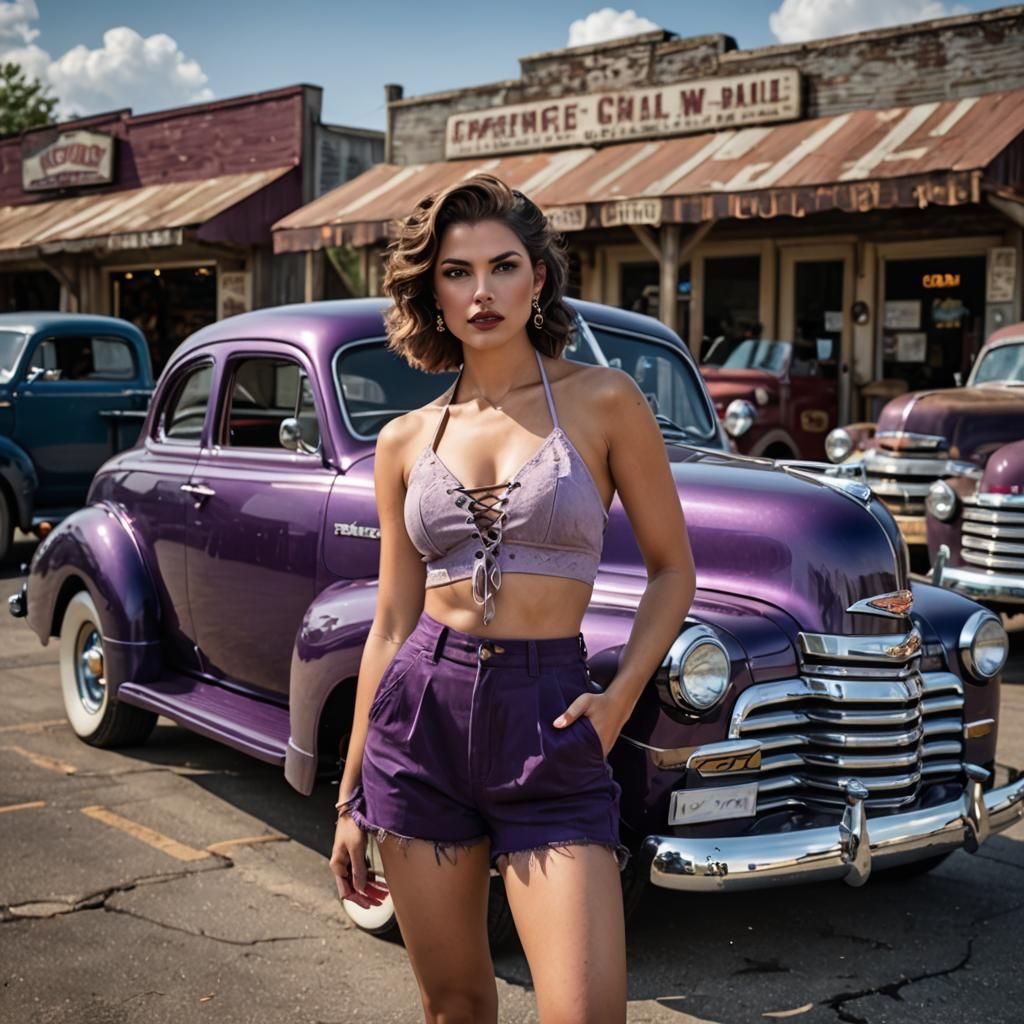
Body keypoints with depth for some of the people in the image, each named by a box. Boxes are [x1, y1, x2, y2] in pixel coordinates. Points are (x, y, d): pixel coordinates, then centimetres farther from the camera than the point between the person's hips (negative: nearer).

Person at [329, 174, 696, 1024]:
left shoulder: (604, 401, -1)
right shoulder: (406, 442, 6)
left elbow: (673, 569, 5)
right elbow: (391, 624, 10)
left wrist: (619, 698, -10)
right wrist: (351, 797, 11)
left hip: (549, 729, -2)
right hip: (420, 722, 3)